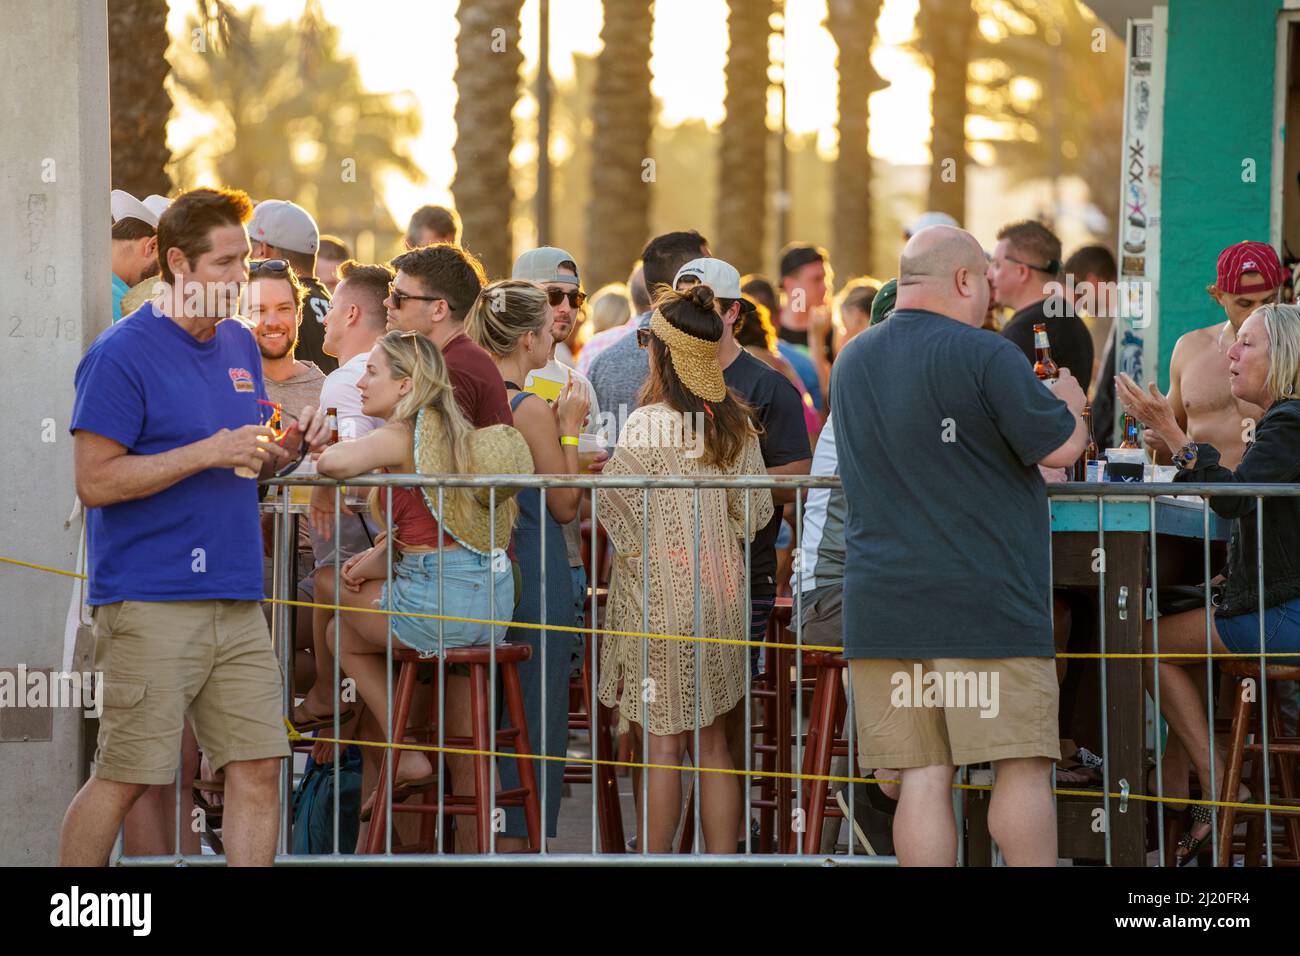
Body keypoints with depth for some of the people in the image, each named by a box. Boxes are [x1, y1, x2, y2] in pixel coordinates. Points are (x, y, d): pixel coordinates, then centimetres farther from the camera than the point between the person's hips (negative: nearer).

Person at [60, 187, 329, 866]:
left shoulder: (241, 347, 15)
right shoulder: (122, 353, -8)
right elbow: (95, 480, -13)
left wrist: (285, 449, 3)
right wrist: (206, 453, -17)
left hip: (236, 599, 7)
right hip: (149, 601, -7)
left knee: (257, 770, 2)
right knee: (124, 778, -5)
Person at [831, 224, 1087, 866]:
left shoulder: (850, 363, 13)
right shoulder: (985, 357, -9)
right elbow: (1060, 449, -8)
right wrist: (1068, 401, 15)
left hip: (881, 602, 6)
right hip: (986, 605, -6)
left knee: (923, 777, 2)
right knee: (1023, 767, -2)